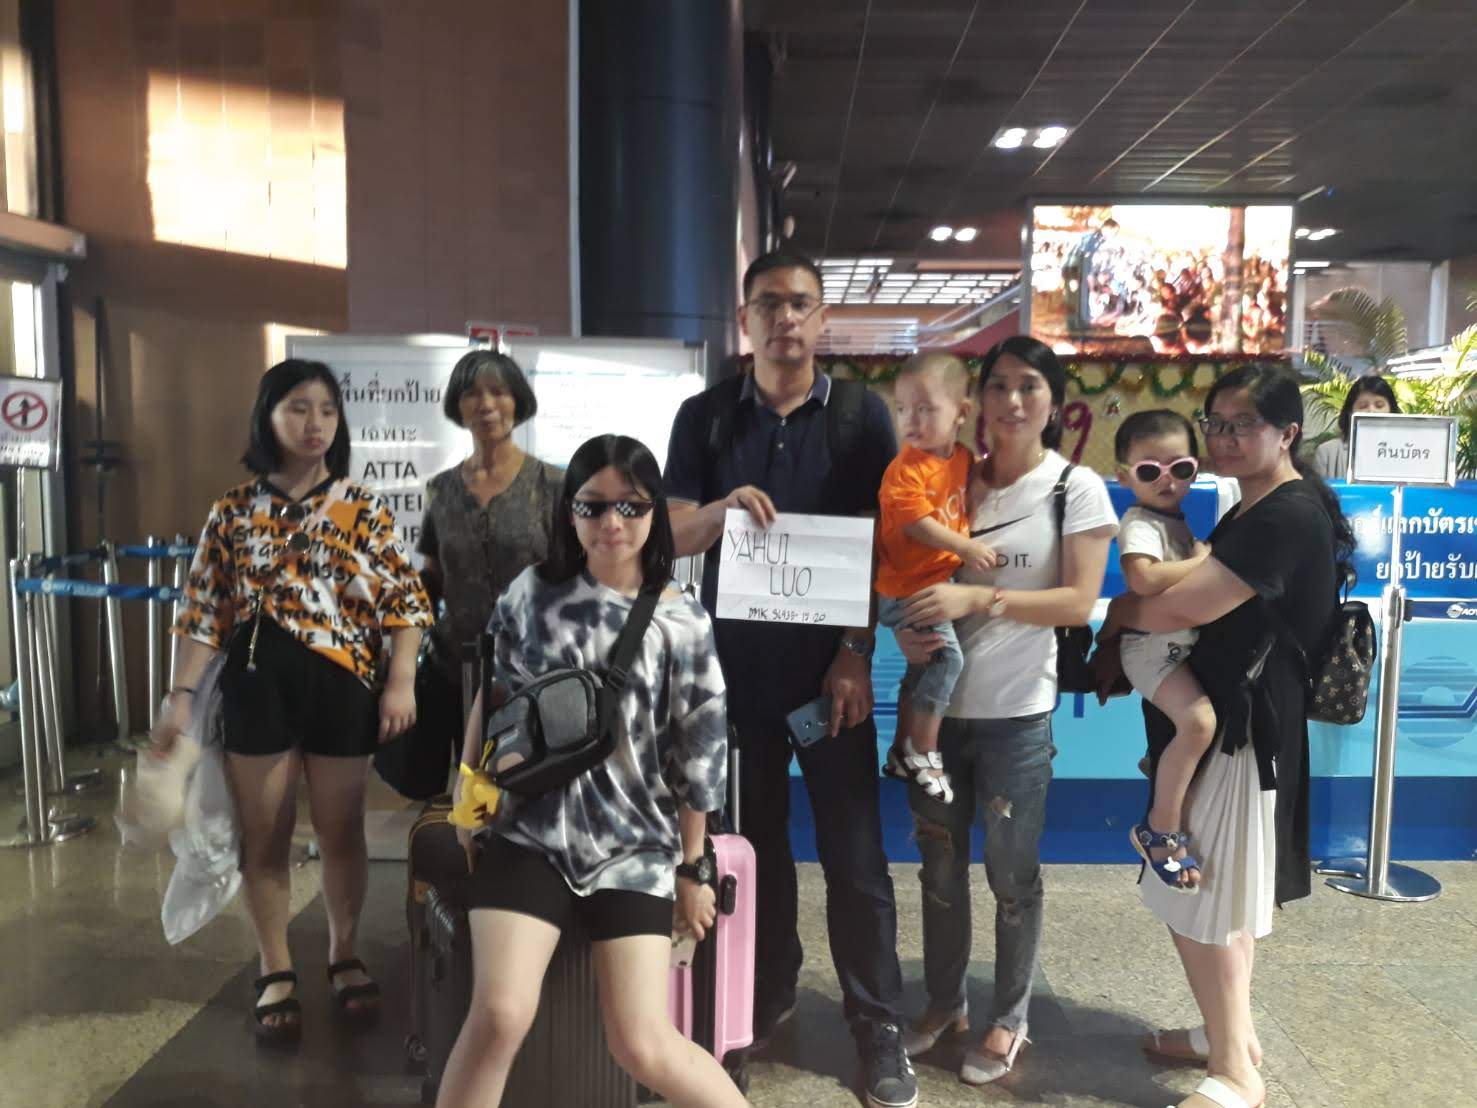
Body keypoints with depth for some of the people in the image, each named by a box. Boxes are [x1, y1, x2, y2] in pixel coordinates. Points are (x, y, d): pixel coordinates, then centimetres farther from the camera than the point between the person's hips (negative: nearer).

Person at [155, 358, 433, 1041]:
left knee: (341, 832, 11)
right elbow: (204, 610, 3)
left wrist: (401, 683, -9)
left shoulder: (362, 507, 0)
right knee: (264, 837, 10)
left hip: (342, 684, 0)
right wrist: (181, 696, -2)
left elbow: (404, 600, -2)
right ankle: (276, 974, 27)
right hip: (257, 684, 1)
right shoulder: (234, 510, 3)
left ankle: (344, 958, 31)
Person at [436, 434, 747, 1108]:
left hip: (634, 844, -1)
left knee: (643, 1046, -5)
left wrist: (693, 868, 5)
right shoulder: (530, 594, 0)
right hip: (528, 829, 1)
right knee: (500, 1016, -14)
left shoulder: (681, 623, -4)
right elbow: (492, 698, 12)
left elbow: (697, 756, 1)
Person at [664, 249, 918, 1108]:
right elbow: (673, 537, 0)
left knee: (855, 854, 3)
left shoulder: (861, 413, 0)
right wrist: (723, 508, -21)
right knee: (754, 840, 13)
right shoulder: (705, 416, 4)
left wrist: (857, 653, -10)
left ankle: (880, 1029, 18)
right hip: (736, 663, 2)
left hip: (829, 663, -2)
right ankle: (767, 994, 33)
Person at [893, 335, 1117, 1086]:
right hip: (938, 702, 4)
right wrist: (906, 628, -11)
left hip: (1015, 711, -4)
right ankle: (944, 1002, 35)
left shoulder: (1077, 487, -6)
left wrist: (977, 599, -23)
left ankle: (1009, 1019, 30)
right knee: (940, 863, 16)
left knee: (1011, 872, 10)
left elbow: (1078, 603, -13)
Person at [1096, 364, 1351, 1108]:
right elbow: (1210, 613, 18)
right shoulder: (1256, 511, 14)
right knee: (1216, 893, 20)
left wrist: (1116, 615, -5)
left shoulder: (1289, 516, -20)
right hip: (1221, 721, 10)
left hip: (1241, 730, -10)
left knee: (1205, 902, -1)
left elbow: (1183, 606, -26)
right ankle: (1232, 1033, 36)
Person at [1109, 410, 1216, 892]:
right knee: (1199, 721, -26)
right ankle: (1160, 830, -13)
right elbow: (1144, 579, -34)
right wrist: (1202, 562, -22)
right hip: (1153, 645, -9)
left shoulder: (1190, 516, 12)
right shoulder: (1140, 523, -15)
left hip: (1189, 642, 9)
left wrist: (1206, 557, -1)